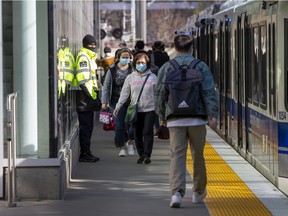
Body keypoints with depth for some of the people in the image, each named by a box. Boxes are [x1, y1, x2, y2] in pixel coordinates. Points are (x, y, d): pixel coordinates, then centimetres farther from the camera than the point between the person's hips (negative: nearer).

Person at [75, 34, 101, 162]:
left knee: (88, 126, 12)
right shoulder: (83, 57, -12)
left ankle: (86, 153, 18)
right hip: (85, 99, -10)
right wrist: (93, 98, -21)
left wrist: (95, 96, 20)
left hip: (89, 98, 10)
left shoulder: (90, 57, 21)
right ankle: (84, 154, -5)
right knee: (86, 126, -7)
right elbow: (83, 80, -20)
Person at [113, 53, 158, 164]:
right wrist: (118, 106, -5)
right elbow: (124, 93, 4)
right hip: (135, 110, 2)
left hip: (149, 109, -2)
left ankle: (147, 155, -11)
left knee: (148, 132, -10)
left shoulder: (153, 77, 5)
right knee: (137, 134, 6)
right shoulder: (130, 77, 7)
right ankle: (141, 155, 15)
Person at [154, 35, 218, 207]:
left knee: (177, 156, -3)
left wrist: (162, 117, 16)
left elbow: (160, 94, 6)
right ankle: (198, 192, 25)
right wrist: (213, 115, -9)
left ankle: (177, 192, -21)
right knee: (198, 156, 12)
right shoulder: (201, 66, 2)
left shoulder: (167, 67, 6)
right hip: (197, 118, 0)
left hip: (175, 120, 0)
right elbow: (209, 92, -6)